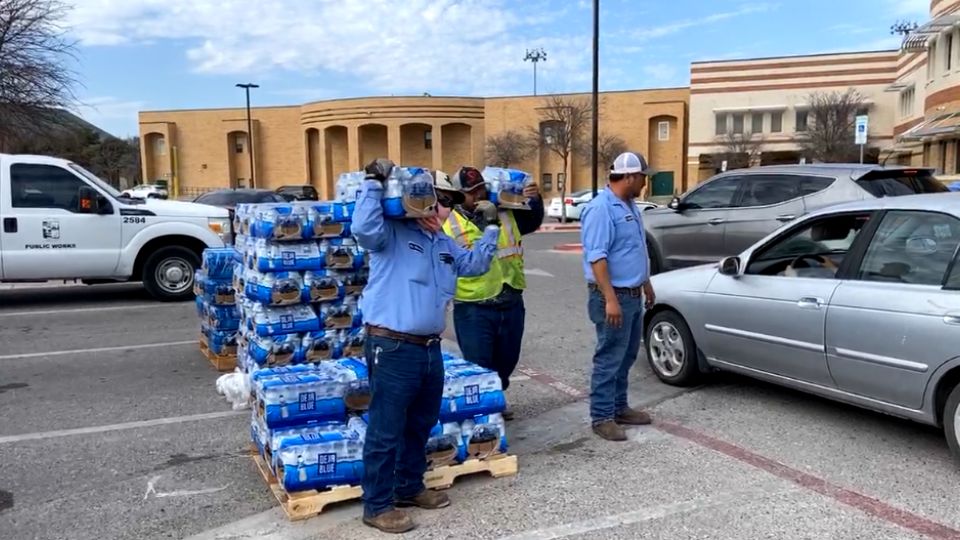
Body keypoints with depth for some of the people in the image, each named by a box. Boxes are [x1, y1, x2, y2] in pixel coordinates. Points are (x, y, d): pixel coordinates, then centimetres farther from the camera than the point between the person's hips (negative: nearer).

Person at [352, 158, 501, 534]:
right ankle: (377, 505, 10)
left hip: (430, 348, 9)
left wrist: (491, 227, 21)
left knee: (421, 425, 20)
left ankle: (410, 488, 37)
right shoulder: (392, 233, -8)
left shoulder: (444, 245, 18)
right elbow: (364, 228, -27)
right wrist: (374, 182, -22)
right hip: (393, 348, -9)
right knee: (386, 431, -1)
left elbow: (476, 264, 26)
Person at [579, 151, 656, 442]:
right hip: (614, 297, -10)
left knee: (626, 357, 16)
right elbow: (597, 257, -24)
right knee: (609, 359, -3)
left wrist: (646, 285, 26)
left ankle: (619, 408, 28)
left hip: (633, 295, 10)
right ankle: (602, 417, 6)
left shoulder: (629, 206, 12)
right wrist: (610, 300, -27)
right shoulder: (601, 209, -18)